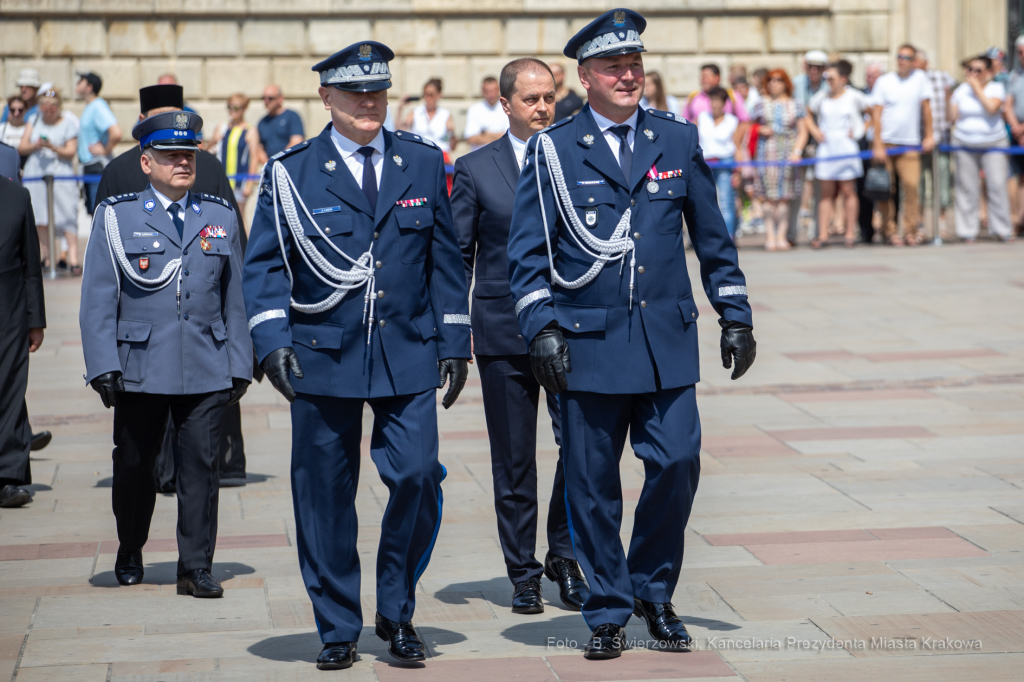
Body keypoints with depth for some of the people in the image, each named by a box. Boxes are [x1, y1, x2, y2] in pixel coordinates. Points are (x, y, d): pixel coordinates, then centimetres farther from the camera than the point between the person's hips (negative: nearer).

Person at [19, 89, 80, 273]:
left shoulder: (69, 124, 3)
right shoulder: (34, 121, 13)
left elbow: (71, 152, -2)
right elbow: (22, 148, 9)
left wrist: (53, 147, -19)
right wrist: (36, 145, -11)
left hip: (61, 175, -3)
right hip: (36, 173, 4)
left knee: (67, 217, -11)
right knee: (40, 218, 2)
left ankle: (73, 259, -14)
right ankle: (46, 255, 9)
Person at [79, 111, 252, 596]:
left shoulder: (221, 217, 11)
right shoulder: (115, 216, 3)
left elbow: (235, 297, 12)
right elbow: (98, 299, 1)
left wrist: (239, 365, 7)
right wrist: (103, 366, -7)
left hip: (207, 370, 1)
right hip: (140, 369, -1)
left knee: (200, 465, -3)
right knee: (134, 465, 10)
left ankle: (196, 568, 4)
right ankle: (130, 555, 31)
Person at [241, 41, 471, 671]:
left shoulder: (424, 163, 8)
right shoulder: (291, 174, 2)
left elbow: (446, 258, 11)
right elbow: (265, 265, 1)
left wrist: (454, 340, 7)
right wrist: (272, 340, -12)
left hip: (408, 355, 1)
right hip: (323, 358, -1)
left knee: (418, 478, -9)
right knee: (325, 496, 3)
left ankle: (397, 615, 11)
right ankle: (338, 630, 17)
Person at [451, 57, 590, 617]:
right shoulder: (475, 169, 4)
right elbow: (456, 256, 6)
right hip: (503, 334, 0)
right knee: (513, 461, 5)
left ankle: (564, 557, 11)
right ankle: (523, 572, 17)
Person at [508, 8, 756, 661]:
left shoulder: (678, 139, 8)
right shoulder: (554, 149, 1)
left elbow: (713, 236, 14)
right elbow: (528, 250, 1)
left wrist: (735, 315, 11)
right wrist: (542, 325, -9)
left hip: (667, 339, 2)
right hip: (589, 343, -2)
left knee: (678, 464, -5)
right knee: (593, 484, 3)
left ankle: (653, 591, 17)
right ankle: (608, 612, 17)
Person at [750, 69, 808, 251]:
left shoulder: (794, 105, 9)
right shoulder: (761, 104, 10)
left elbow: (802, 132, 7)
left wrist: (797, 151, -6)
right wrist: (760, 130, -3)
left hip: (787, 154, 0)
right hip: (766, 153, 0)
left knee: (784, 197, -3)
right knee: (768, 197, -6)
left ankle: (781, 235, 0)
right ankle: (770, 235, -3)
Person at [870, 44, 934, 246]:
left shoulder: (920, 78, 5)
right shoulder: (884, 82, 2)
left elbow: (926, 107, 10)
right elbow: (876, 114, -1)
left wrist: (929, 135, 6)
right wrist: (878, 145, -7)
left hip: (910, 145, 0)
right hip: (885, 143, 0)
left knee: (911, 186, -11)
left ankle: (911, 231, -4)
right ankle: (890, 230, 8)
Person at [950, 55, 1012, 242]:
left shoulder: (996, 88, 1)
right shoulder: (961, 89, 9)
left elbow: (992, 107, -18)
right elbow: (953, 115, 9)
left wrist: (977, 88, -13)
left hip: (993, 144, -2)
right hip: (965, 144, 2)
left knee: (997, 185, -8)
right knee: (967, 188, -1)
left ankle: (1002, 229, 1)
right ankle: (968, 230, 6)